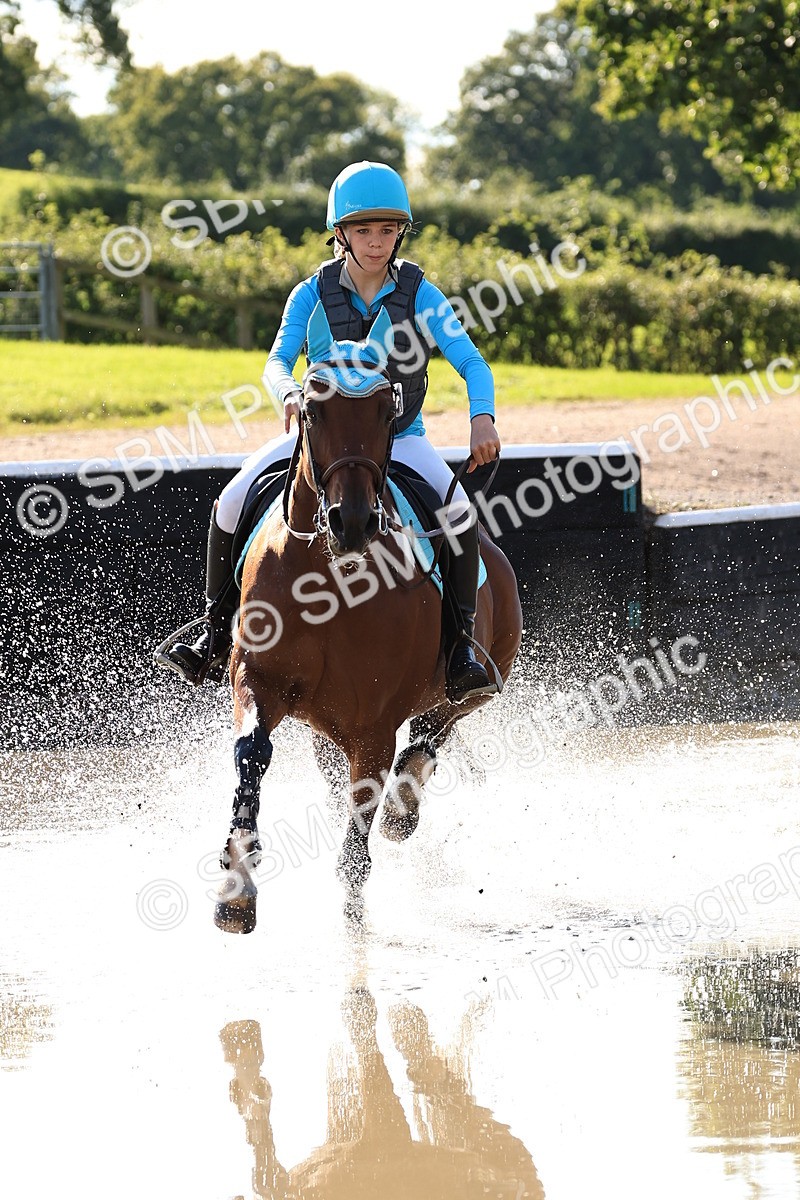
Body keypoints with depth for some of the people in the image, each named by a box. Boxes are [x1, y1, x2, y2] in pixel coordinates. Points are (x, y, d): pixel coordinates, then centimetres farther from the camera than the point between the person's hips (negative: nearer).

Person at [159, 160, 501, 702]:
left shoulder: (420, 295, -6)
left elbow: (471, 362, -13)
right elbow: (278, 361, -16)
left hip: (400, 438, -1)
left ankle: (462, 642, -18)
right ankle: (217, 636, -2)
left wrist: (483, 417, -33)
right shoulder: (313, 295, -4)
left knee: (457, 506, -31)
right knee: (233, 501, -19)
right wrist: (291, 394, -41)